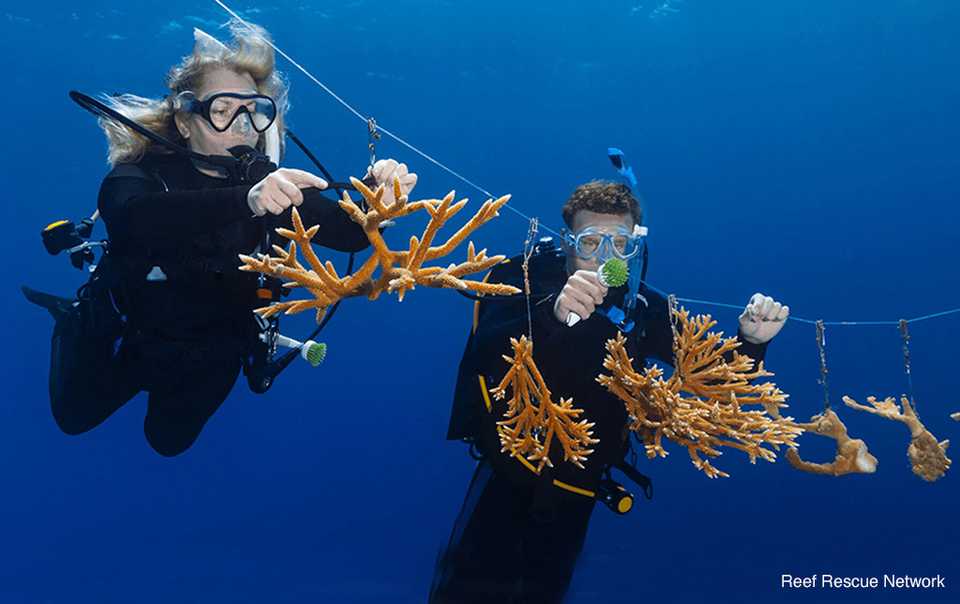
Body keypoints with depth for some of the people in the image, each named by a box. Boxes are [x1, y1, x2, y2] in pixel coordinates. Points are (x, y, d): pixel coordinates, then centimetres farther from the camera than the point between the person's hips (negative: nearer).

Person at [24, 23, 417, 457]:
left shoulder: (269, 180, -19)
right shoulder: (145, 167, -26)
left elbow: (348, 234, -26)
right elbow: (133, 216, -50)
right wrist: (245, 200, -66)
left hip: (210, 354, 2)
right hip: (125, 331, -2)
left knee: (169, 440, 26)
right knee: (75, 417, 25)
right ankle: (73, 323, 47)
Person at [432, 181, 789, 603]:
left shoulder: (644, 309, -2)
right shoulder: (529, 278, -14)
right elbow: (485, 354, -31)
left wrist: (751, 340, -21)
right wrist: (553, 312, -49)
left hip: (577, 487, 4)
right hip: (510, 468, -3)